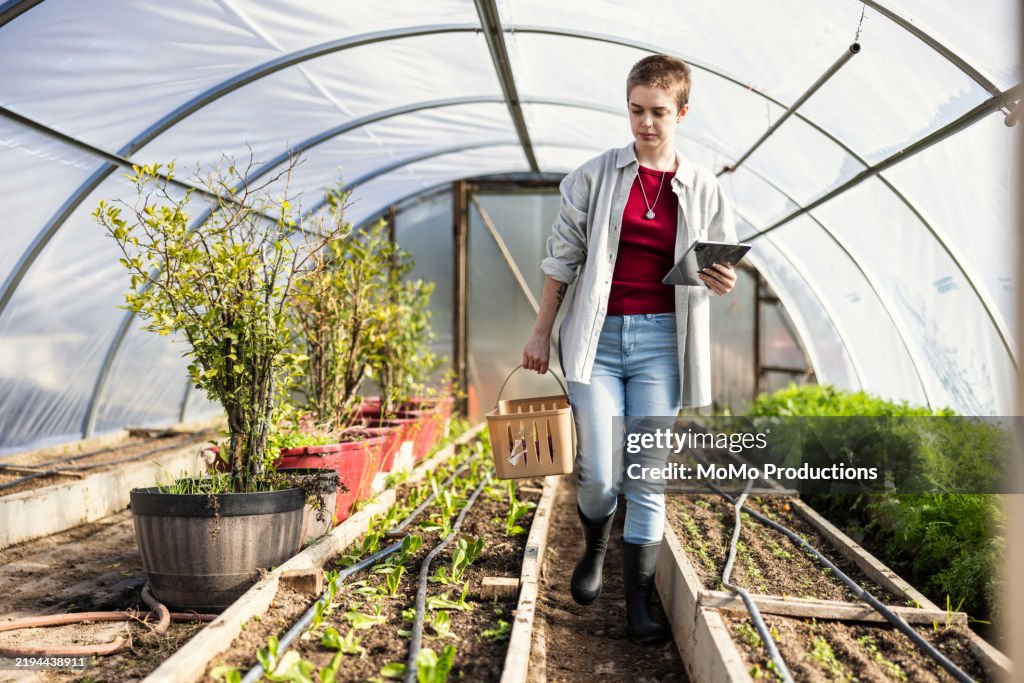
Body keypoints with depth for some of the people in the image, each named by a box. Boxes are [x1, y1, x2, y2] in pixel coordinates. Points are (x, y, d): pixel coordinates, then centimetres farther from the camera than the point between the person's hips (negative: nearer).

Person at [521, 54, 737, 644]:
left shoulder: (702, 188, 7)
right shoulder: (597, 175, 4)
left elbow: (720, 265, 15)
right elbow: (563, 255, 8)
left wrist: (724, 281, -10)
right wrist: (543, 330, 7)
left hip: (660, 340, 1)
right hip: (599, 336, -1)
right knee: (599, 471, -5)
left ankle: (640, 604, 12)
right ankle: (595, 550, 29)